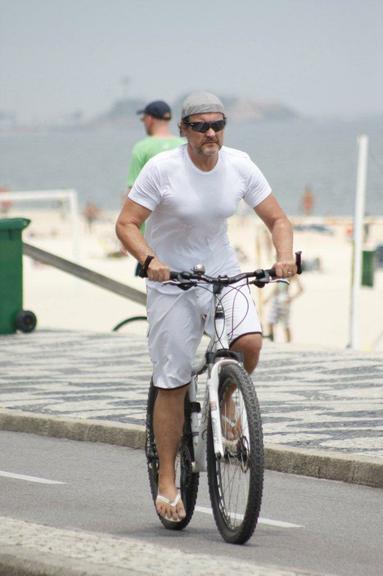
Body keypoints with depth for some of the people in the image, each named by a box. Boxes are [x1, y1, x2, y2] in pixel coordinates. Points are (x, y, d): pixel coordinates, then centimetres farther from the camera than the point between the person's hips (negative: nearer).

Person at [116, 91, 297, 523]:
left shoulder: (239, 166, -5)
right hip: (170, 281, -2)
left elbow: (277, 219, 1)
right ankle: (167, 483, 7)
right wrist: (148, 260, -32)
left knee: (250, 341, -26)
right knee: (172, 383, -4)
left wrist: (285, 256, -19)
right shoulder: (162, 169, -15)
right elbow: (127, 224, -14)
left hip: (223, 275, 3)